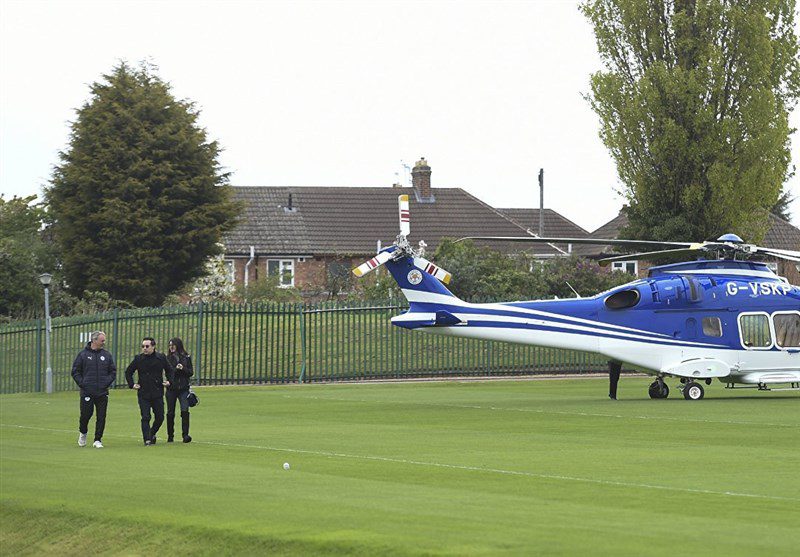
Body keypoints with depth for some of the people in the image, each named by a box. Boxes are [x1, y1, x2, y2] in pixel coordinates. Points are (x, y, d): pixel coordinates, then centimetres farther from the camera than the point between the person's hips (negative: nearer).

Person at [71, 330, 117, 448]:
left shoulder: (107, 355, 9)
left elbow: (113, 371, 14)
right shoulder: (83, 354, 1)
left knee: (101, 417, -1)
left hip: (102, 393, 2)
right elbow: (75, 371, 4)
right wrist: (82, 384, -5)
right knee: (86, 414, -2)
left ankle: (98, 440, 7)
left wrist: (107, 383, 0)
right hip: (87, 393, -2)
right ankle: (83, 432, 27)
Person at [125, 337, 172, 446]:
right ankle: (147, 440, -6)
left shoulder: (161, 358, 2)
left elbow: (169, 371, 18)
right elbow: (128, 372, 14)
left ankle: (152, 434, 31)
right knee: (145, 418, -8)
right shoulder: (138, 359, 1)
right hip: (143, 394, -1)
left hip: (158, 393, 1)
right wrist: (132, 384, 3)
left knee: (160, 417, 7)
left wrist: (168, 381, 3)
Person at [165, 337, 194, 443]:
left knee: (185, 411, -13)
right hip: (171, 388, 1)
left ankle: (185, 435, -13)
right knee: (170, 413, 6)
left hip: (183, 388, -1)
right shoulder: (168, 358, 5)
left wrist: (183, 368, -15)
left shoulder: (186, 358, 4)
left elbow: (191, 372, 3)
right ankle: (170, 436, 18)